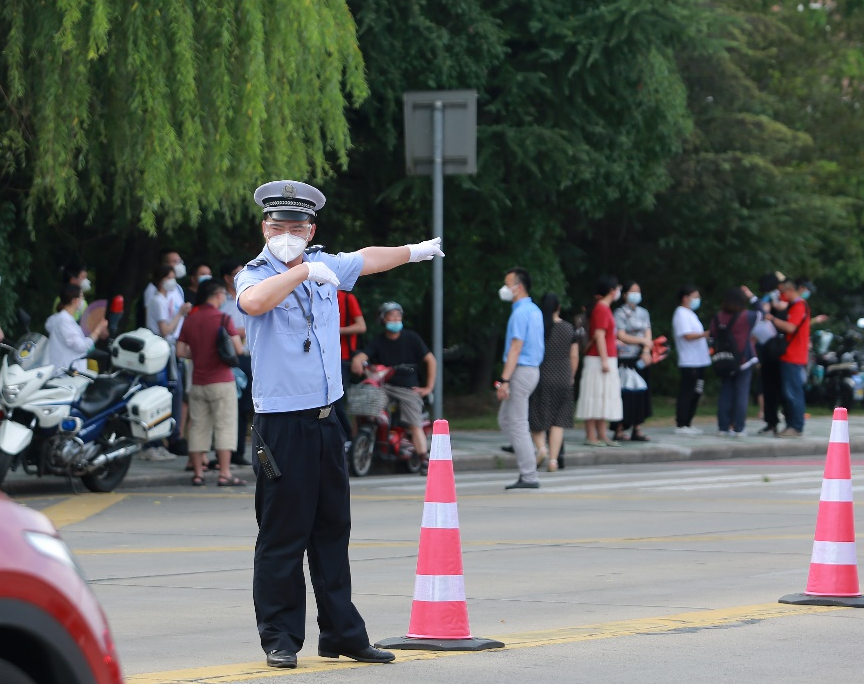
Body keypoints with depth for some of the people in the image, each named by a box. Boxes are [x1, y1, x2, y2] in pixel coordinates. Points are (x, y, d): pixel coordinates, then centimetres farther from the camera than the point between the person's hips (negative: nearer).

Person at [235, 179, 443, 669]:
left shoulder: (325, 267, 12)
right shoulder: (254, 275, -6)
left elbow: (367, 259, 33)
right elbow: (253, 302, -31)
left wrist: (414, 252, 47)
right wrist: (302, 272, -26)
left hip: (326, 421, 6)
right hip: (282, 423, -6)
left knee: (333, 531, 9)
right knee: (283, 535, -6)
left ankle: (342, 633, 14)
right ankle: (281, 637, 2)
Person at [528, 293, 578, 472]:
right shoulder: (568, 328, 3)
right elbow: (574, 357, 6)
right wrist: (571, 378, 19)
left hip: (539, 378, -2)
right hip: (562, 380, 2)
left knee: (537, 418, 8)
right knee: (558, 421, 4)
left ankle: (541, 447, -16)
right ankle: (553, 459, -3)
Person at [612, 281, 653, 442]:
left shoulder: (643, 313, 15)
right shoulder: (620, 313, -2)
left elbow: (648, 334, 8)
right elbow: (621, 336, -9)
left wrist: (646, 352, -9)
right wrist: (643, 341, -6)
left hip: (642, 358, 6)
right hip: (626, 358, -6)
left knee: (641, 394, 4)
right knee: (625, 394, -7)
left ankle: (637, 430, 9)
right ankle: (619, 430, -3)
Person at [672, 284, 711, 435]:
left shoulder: (690, 314, 21)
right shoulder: (681, 314, -10)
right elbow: (687, 335, -20)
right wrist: (705, 334, -25)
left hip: (699, 362, 10)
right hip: (689, 362, -10)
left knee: (695, 394, 11)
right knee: (686, 394, -7)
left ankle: (687, 424, 17)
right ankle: (681, 425, -5)